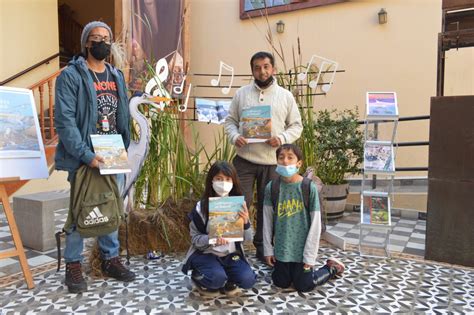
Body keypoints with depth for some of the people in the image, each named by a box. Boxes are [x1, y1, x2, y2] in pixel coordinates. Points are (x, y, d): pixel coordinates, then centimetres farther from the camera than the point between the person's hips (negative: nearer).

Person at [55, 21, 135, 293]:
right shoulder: (71, 75, -6)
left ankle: (111, 259, 27)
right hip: (83, 157, -5)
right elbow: (64, 120, -15)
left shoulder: (117, 76, 13)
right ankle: (73, 266, 21)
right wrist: (86, 154, -23)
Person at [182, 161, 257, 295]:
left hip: (231, 254, 3)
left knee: (248, 280, -20)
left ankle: (227, 280, 12)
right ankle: (198, 276, 5)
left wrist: (246, 222, -22)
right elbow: (195, 238, -7)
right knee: (217, 278, -29)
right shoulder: (201, 207, -12)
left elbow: (248, 239, -1)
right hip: (206, 253, -2)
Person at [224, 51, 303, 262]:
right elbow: (230, 120, 8)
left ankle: (262, 246, 29)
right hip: (244, 160, 0)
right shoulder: (241, 93, 5)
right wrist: (234, 136, -13)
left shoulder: (285, 96, 4)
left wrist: (282, 138, -13)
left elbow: (296, 125, 6)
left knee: (268, 206, 12)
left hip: (272, 162, 1)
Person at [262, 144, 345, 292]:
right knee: (281, 283, 13)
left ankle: (332, 268, 31)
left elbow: (315, 225, -11)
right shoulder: (271, 187, -8)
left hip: (302, 247, -2)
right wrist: (268, 249, 2)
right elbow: (267, 221, 0)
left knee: (304, 286, 8)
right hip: (281, 248, 3)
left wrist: (310, 256, -10)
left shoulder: (309, 188, -16)